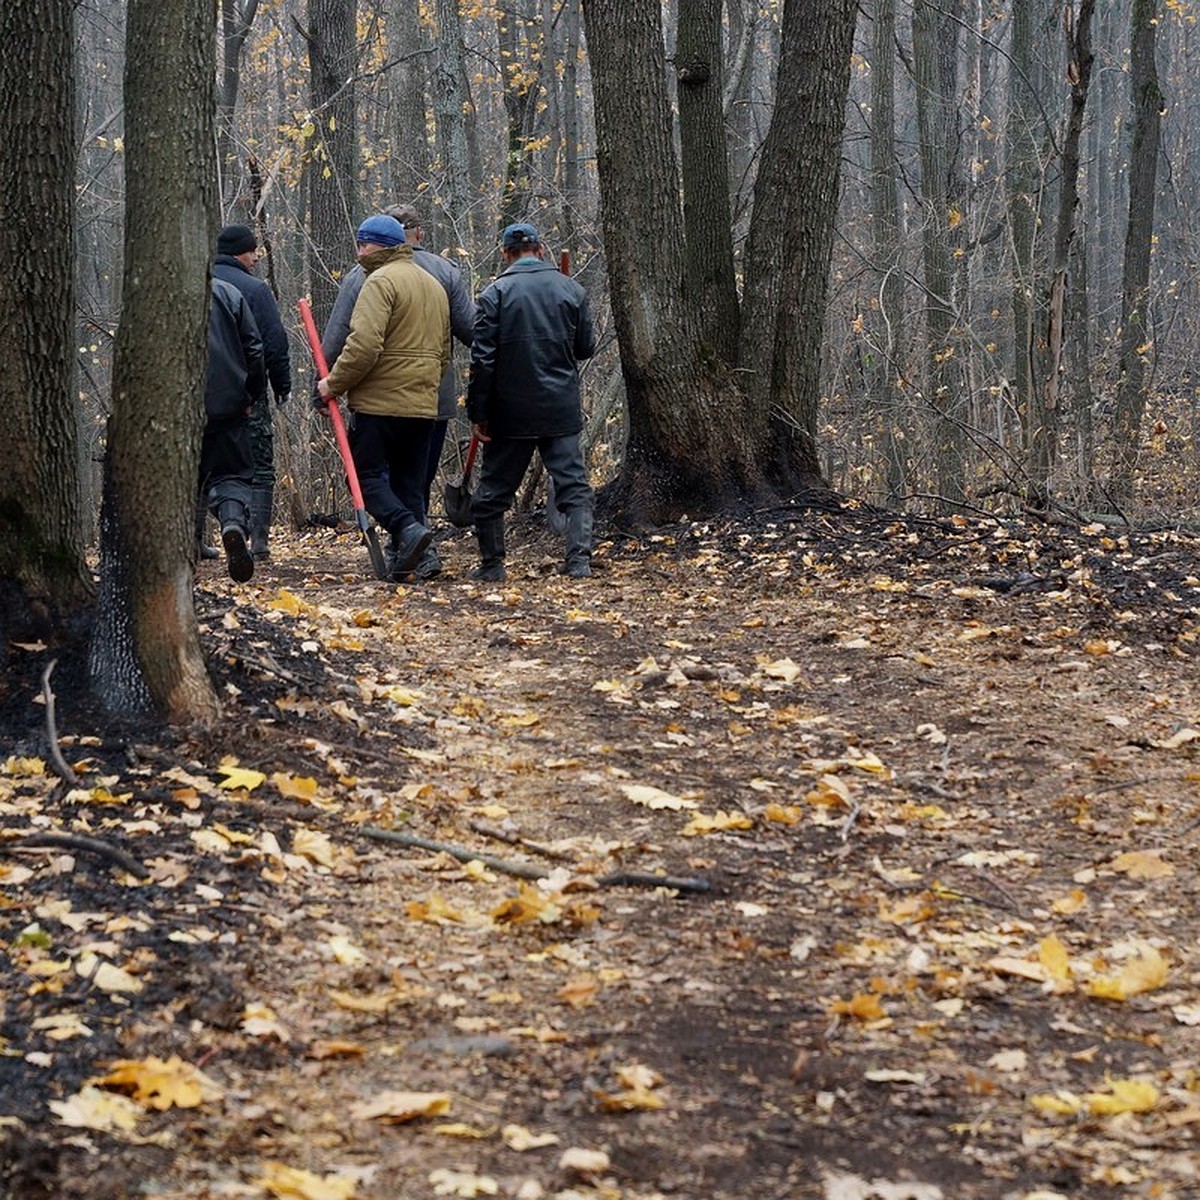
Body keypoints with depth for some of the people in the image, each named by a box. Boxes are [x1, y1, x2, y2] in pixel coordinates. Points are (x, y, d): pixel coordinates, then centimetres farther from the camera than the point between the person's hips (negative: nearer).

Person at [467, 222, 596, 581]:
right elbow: (586, 347, 11)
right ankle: (580, 560, -8)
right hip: (562, 410, 2)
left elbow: (482, 358, -9)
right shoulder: (571, 289, 3)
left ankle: (491, 563, 15)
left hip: (511, 412, -1)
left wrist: (479, 412, -4)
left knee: (494, 489, 10)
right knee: (573, 485, 4)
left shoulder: (495, 293, -6)